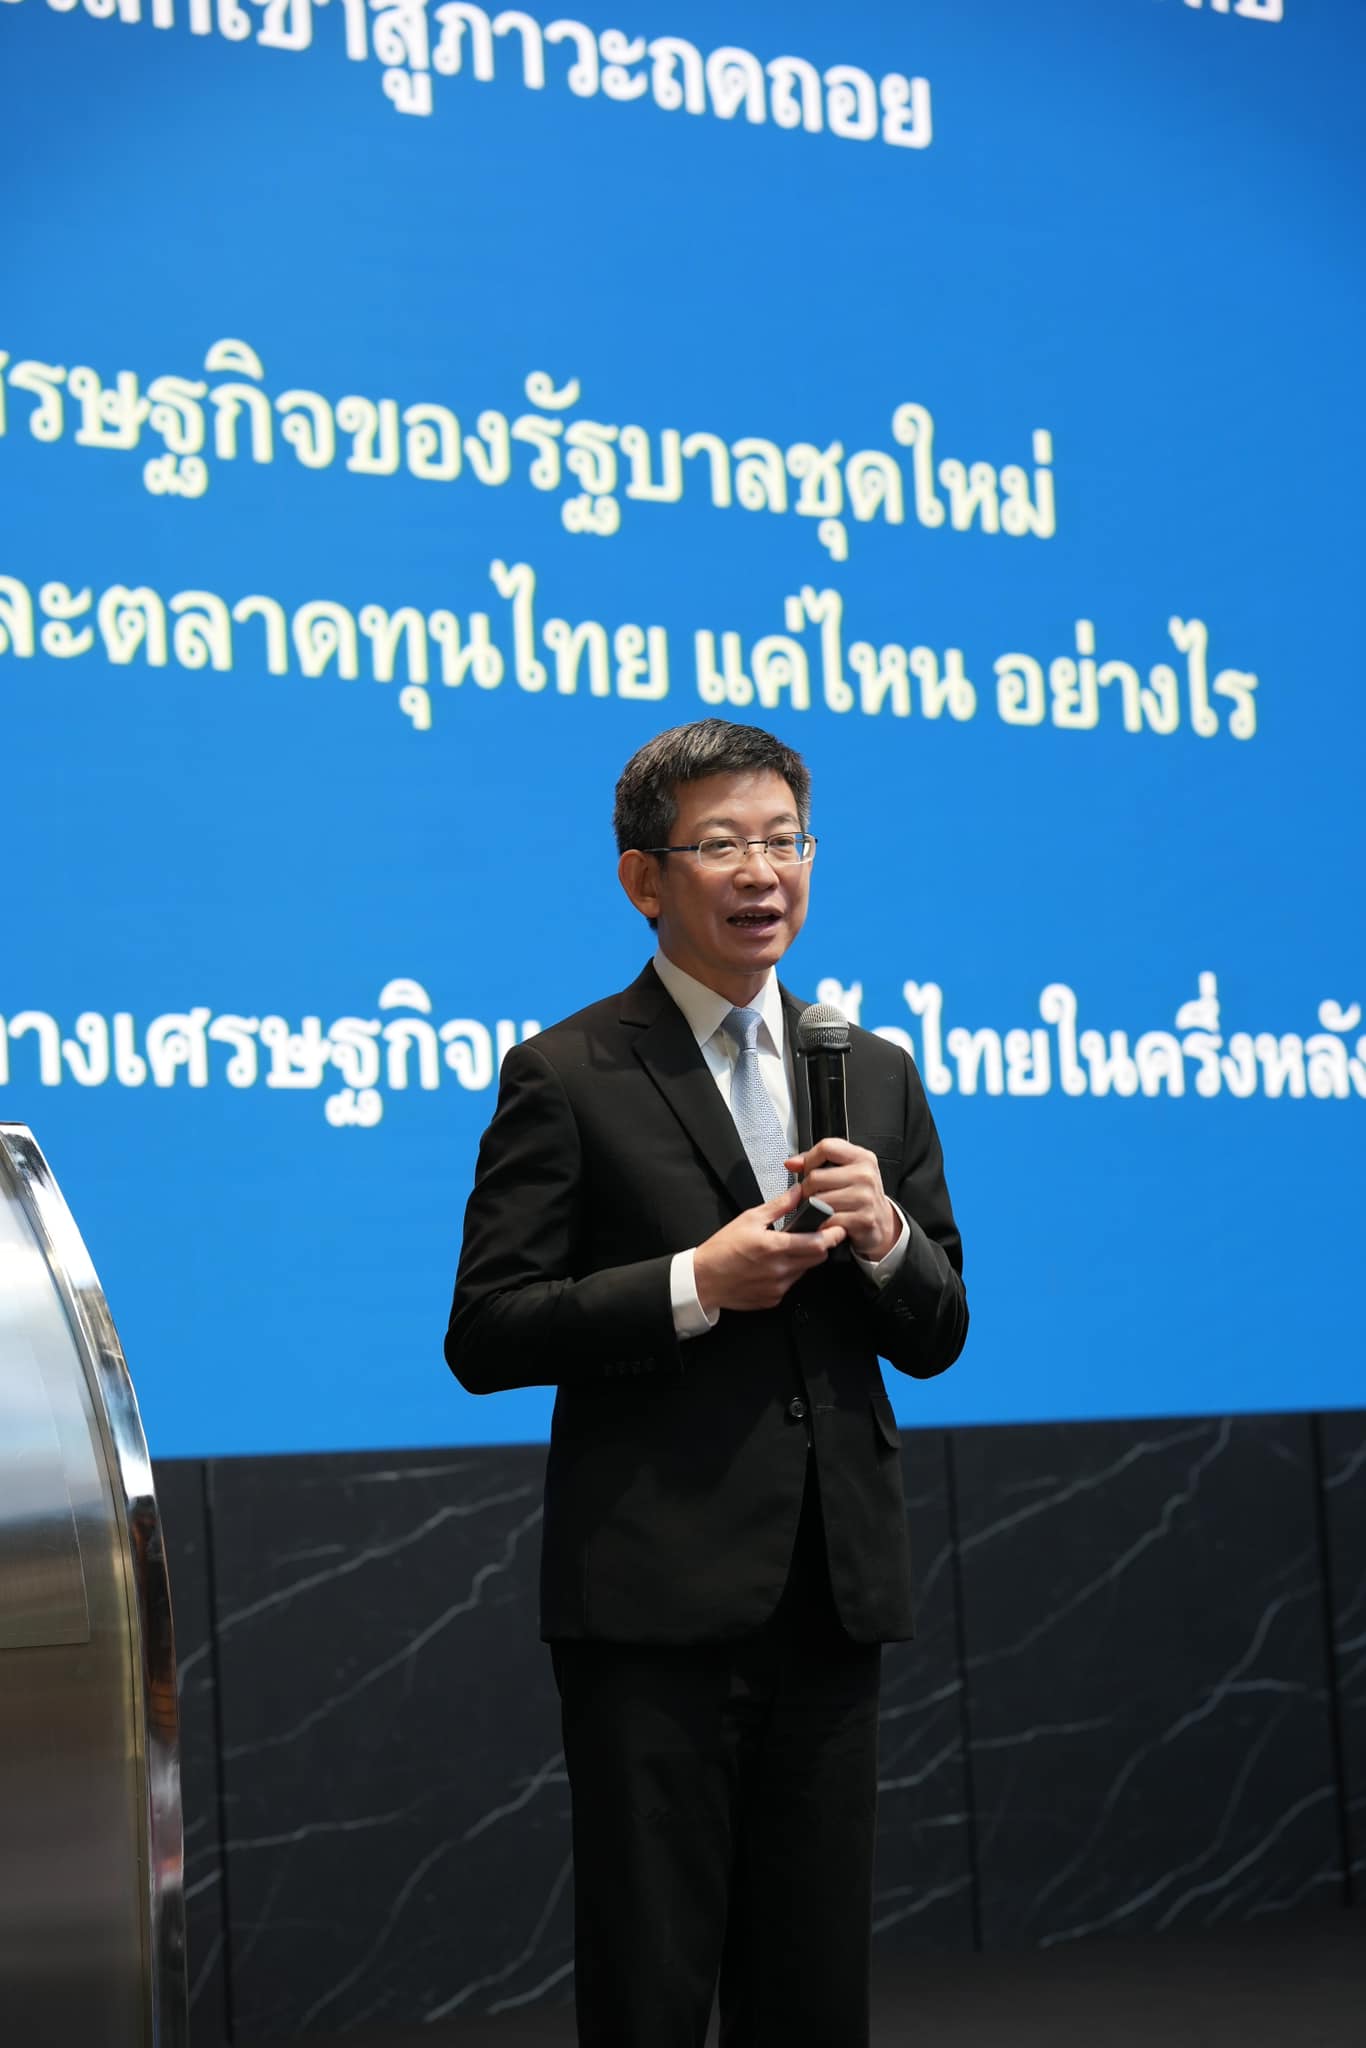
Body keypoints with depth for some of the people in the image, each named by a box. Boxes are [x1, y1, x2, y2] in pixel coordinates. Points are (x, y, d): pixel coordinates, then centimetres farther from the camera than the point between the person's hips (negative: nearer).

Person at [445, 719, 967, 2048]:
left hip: (833, 1589, 5)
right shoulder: (566, 1077, -3)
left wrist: (886, 1237, -8)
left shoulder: (876, 1075, 13)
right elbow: (484, 1337, -8)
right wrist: (696, 1284, -18)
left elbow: (935, 1340, 14)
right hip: (654, 1592, -5)